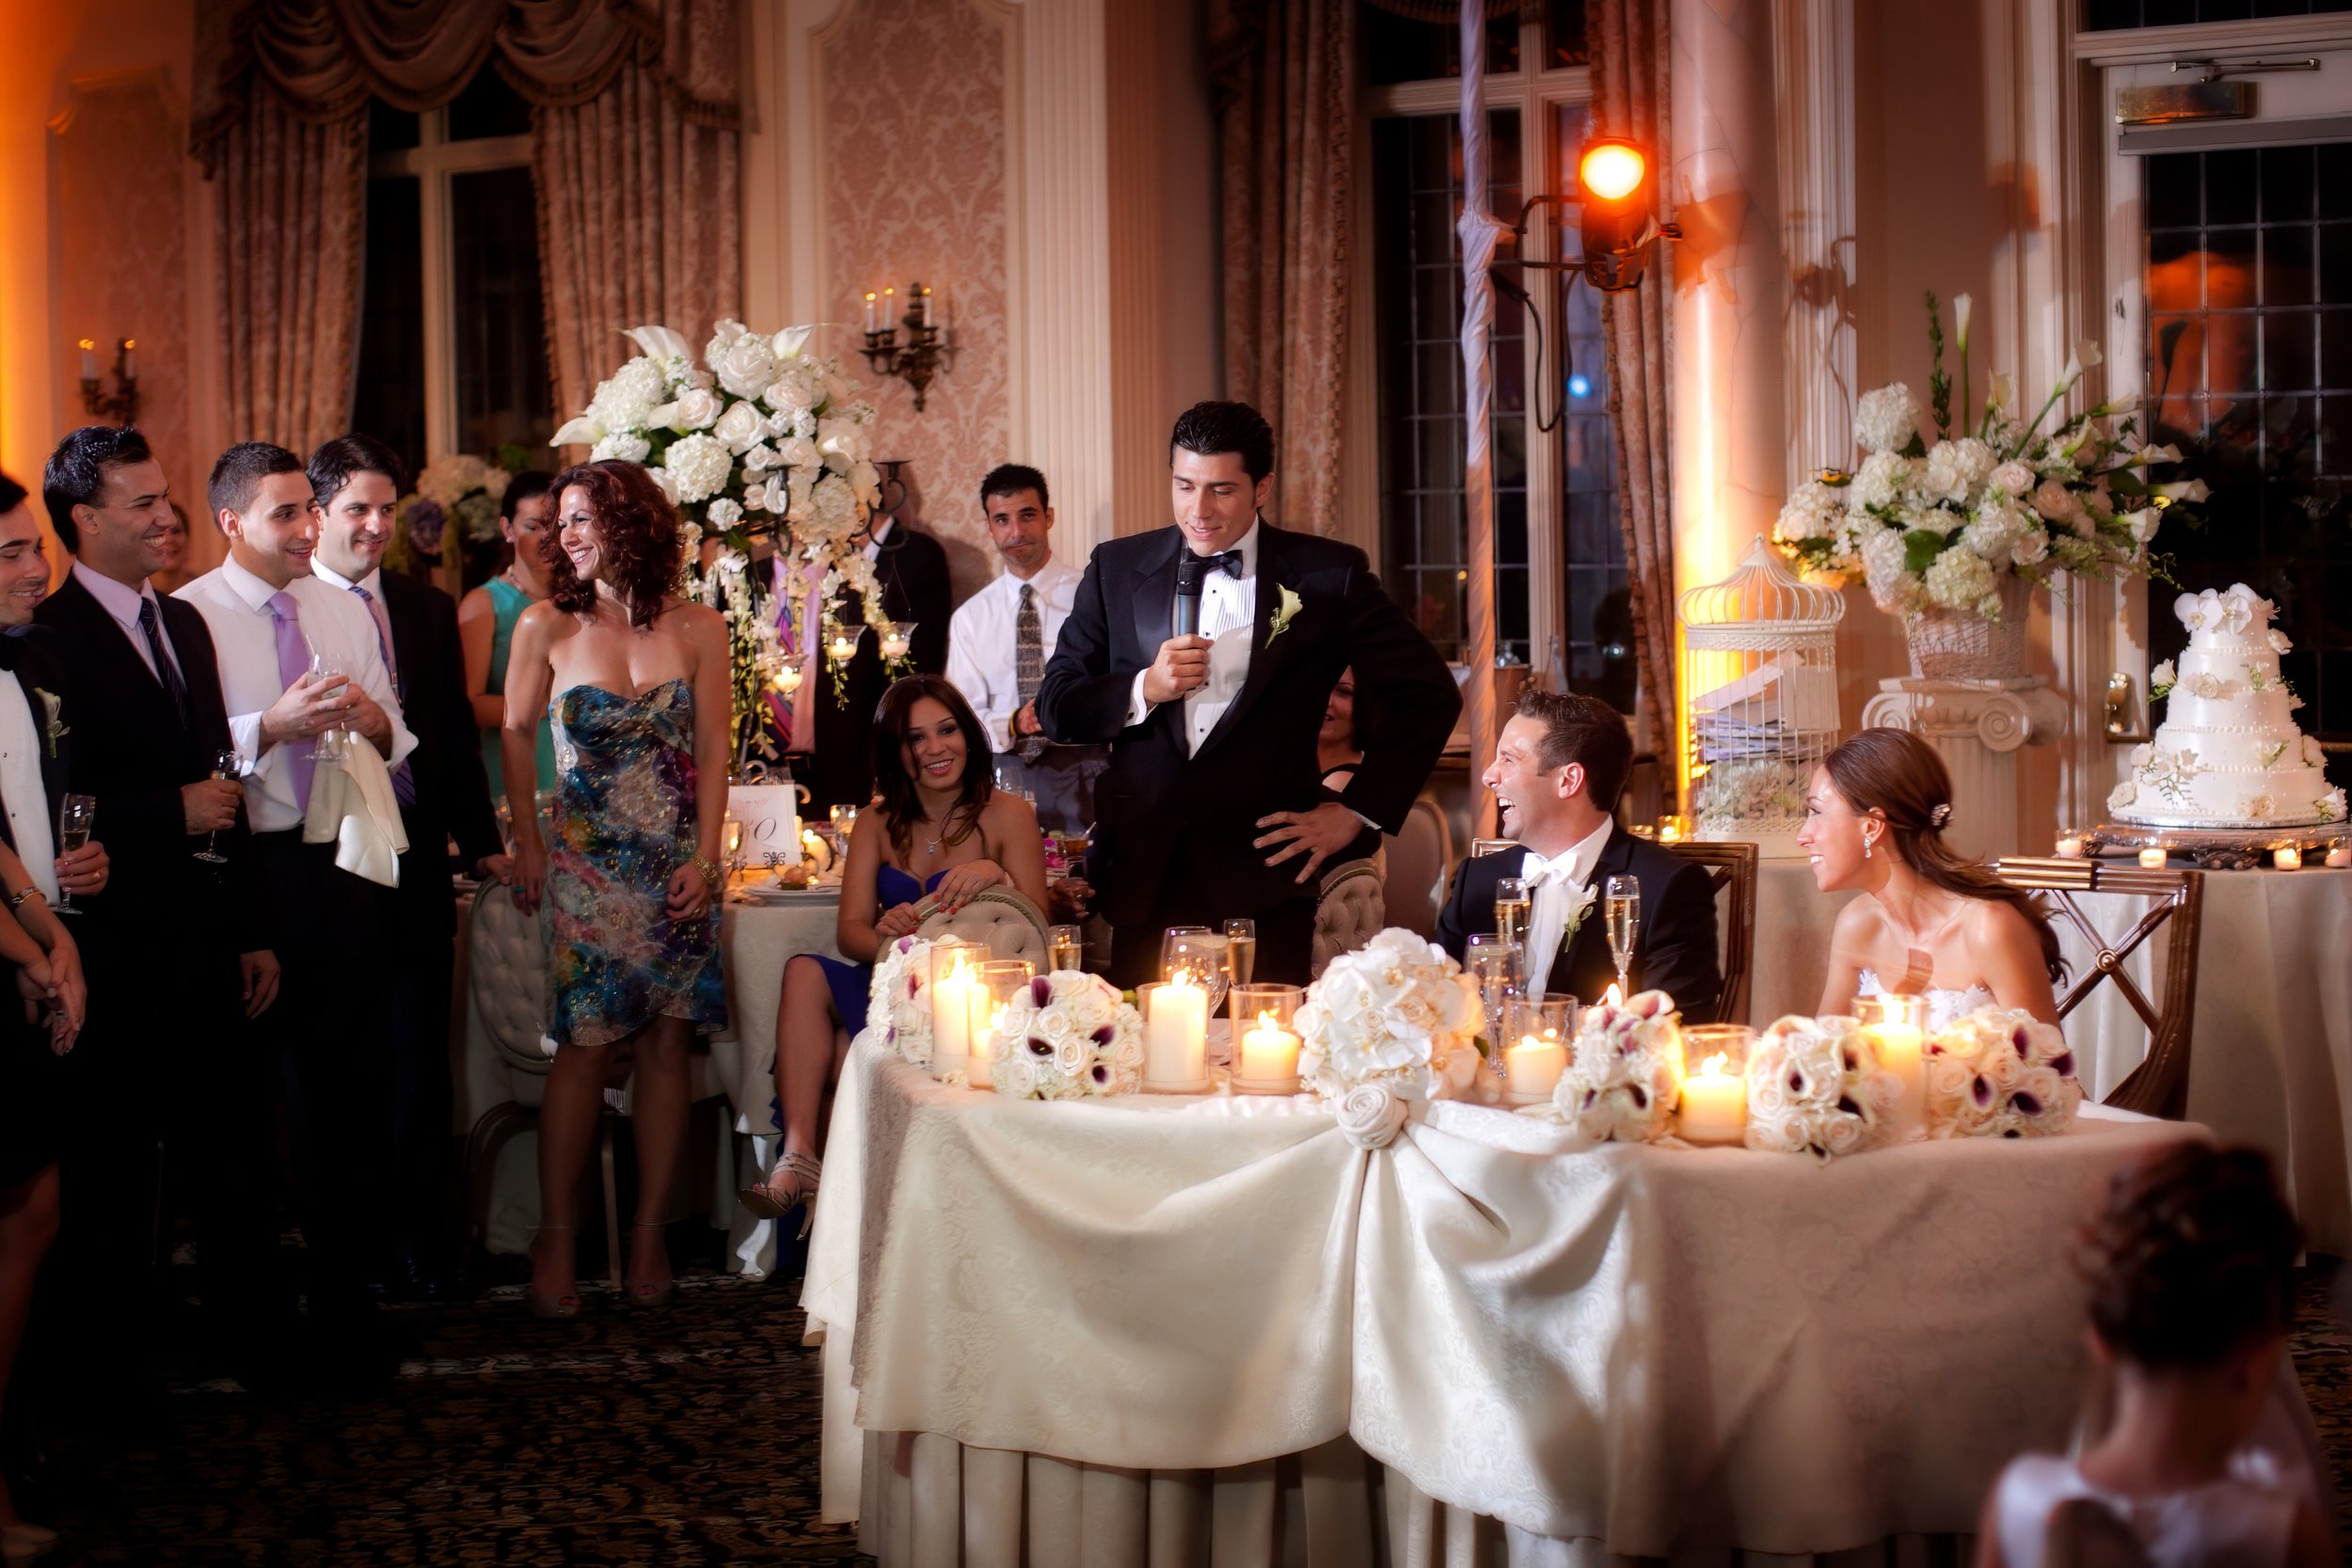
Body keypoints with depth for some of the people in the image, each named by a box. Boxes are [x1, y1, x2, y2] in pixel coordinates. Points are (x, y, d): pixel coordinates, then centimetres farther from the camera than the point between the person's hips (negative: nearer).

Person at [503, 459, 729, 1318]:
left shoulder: (698, 630, 0)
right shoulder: (546, 627, 0)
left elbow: (713, 754, 2)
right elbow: (514, 735, 9)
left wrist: (704, 859, -5)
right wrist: (525, 840, 4)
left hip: (678, 868, 1)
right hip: (587, 867, -1)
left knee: (666, 1046, 2)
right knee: (587, 1045, -6)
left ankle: (650, 1233, 9)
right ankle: (554, 1237, 3)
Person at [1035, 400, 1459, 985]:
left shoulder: (1327, 575, 2)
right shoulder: (1117, 569, 9)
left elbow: (1429, 692, 7)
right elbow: (1055, 707, 9)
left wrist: (1358, 810, 3)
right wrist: (1144, 690, -10)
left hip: (1265, 877, -2)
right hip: (1142, 876, 2)